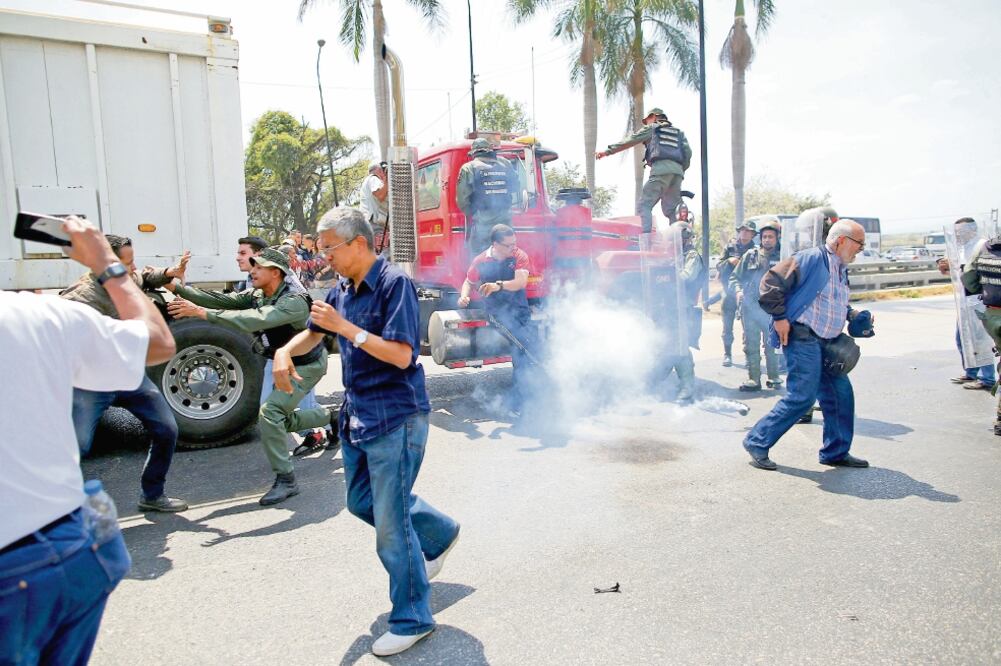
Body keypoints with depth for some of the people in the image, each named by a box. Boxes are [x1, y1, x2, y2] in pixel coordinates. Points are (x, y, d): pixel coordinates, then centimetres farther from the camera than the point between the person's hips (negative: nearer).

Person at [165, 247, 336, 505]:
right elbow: (221, 300, -11)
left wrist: (202, 312, -45)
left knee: (270, 412, -22)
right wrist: (176, 287, -18)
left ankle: (285, 480, -11)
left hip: (308, 365, -9)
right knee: (283, 420, 18)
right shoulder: (256, 295, -4)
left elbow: (254, 320, -43)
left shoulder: (293, 302, -31)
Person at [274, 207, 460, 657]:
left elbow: (402, 354, -23)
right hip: (357, 413, 9)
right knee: (361, 501, 22)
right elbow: (315, 331, 24)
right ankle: (439, 534, 42)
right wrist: (286, 351, 4)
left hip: (395, 417, -9)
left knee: (391, 522, -2)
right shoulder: (343, 289, 8)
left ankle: (411, 619, 17)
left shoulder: (394, 283, -16)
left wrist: (346, 328, -23)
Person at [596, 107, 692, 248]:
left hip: (661, 169, -5)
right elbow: (688, 152, 17)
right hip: (677, 171, 5)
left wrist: (608, 151, 15)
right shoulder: (679, 132, 31)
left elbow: (629, 141, 14)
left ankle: (645, 246, -28)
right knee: (671, 210, 11)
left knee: (644, 205, -10)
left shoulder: (651, 128, 19)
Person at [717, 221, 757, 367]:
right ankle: (727, 354, 12)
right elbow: (718, 267, 4)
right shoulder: (730, 247, 6)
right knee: (727, 326, 3)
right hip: (730, 291, 0)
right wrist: (728, 261, -14)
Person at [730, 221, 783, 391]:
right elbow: (735, 277, 11)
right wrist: (738, 290, -7)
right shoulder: (750, 255, 9)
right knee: (751, 345, 4)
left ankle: (773, 377, 16)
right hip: (749, 307, 2)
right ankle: (753, 379, 10)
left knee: (771, 345, 4)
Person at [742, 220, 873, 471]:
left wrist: (853, 314, 13)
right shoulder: (812, 258, -11)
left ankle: (836, 452, 24)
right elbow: (771, 282, -16)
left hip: (825, 342, 10)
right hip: (803, 338, -10)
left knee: (841, 392, 10)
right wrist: (779, 317, -17)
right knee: (802, 396, -13)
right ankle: (757, 442, -2)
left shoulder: (841, 270, 18)